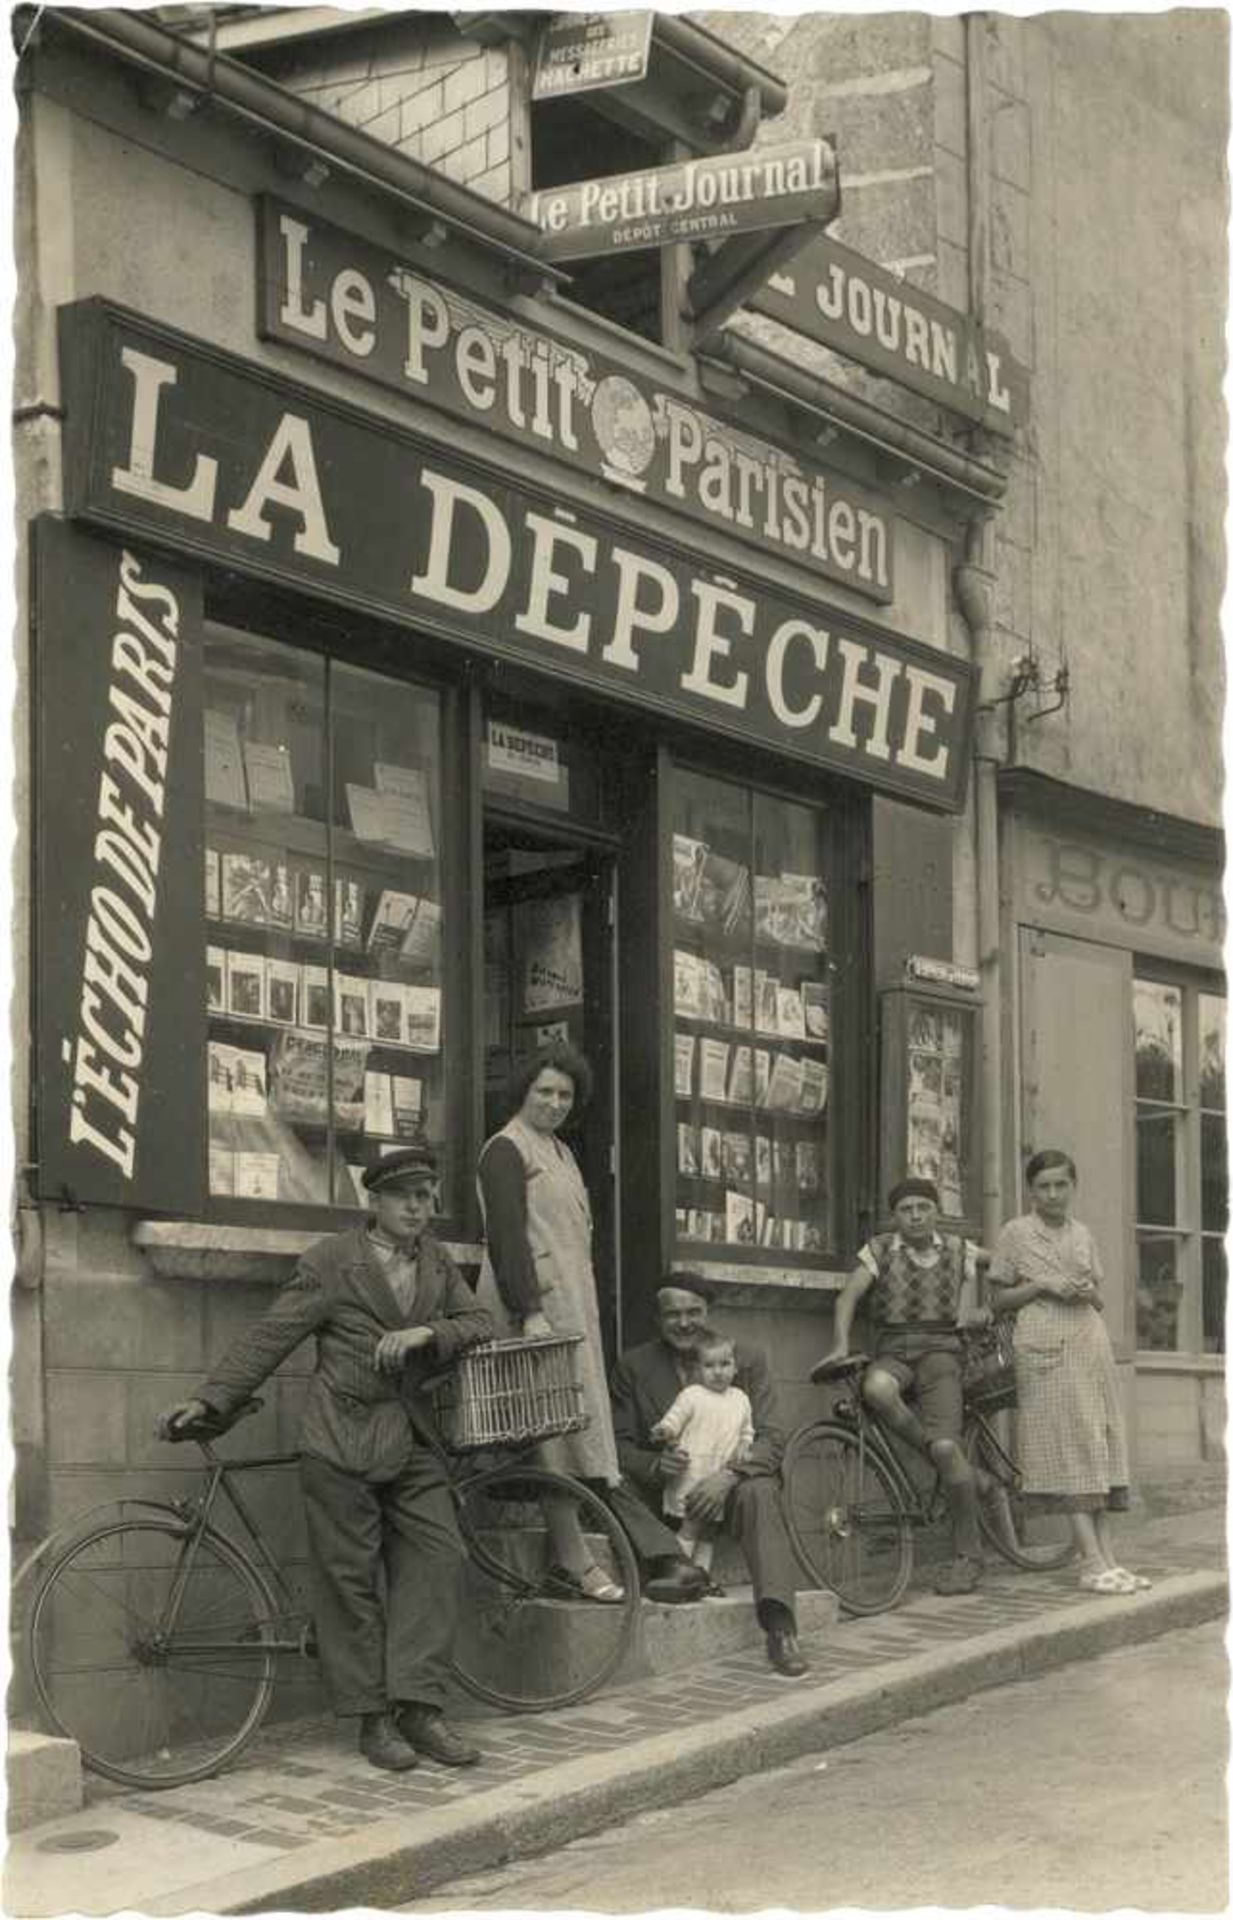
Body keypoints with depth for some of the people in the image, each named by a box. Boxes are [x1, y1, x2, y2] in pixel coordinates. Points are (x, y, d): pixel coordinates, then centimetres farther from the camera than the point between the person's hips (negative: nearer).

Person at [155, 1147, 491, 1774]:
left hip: (411, 1441, 5)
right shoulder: (330, 1261, -2)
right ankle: (373, 1720, 6)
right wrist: (209, 1400, -10)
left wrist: (427, 1333, -11)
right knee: (351, 1576, -2)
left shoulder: (436, 1260, 14)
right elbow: (269, 1337, -3)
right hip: (341, 1444, -5)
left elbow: (479, 1324, 9)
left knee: (437, 1560, -3)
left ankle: (419, 1708, 2)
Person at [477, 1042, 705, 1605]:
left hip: (571, 1304, 9)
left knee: (578, 1428, 5)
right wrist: (530, 1312, -23)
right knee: (556, 1428, -10)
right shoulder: (507, 1150, -6)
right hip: (535, 1305, -9)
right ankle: (574, 1558, -9)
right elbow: (506, 1236, -16)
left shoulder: (560, 1152, 23)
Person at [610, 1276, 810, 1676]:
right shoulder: (633, 1366, 5)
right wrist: (655, 1465, -24)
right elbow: (620, 1446, 0)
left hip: (726, 1490, -1)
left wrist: (728, 1475, -25)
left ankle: (780, 1628, -43)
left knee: (758, 1493, -35)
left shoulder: (747, 1360, 4)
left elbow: (771, 1439, -5)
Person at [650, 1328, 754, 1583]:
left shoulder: (740, 1398, 12)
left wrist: (743, 1448, 1)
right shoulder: (691, 1396, -6)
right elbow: (672, 1421, -9)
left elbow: (747, 1431, 21)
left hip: (721, 1479, 6)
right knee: (691, 1526, -8)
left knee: (707, 1531, 12)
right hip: (692, 1474, -6)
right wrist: (663, 1432, -30)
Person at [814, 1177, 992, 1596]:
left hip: (940, 1352, 0)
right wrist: (841, 1345, -17)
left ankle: (967, 1557, -7)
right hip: (893, 1353, 0)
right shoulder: (879, 1251, 7)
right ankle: (960, 1467, -19)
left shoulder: (958, 1251, 12)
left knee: (945, 1446, -22)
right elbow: (848, 1296, -3)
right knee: (876, 1387, -38)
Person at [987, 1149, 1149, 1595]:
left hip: (1089, 1342, 5)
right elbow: (1000, 1299, 2)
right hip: (1045, 1346, -5)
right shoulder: (1015, 1233, 2)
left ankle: (1108, 1555, 2)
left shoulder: (1082, 1234, 15)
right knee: (1068, 1446, -11)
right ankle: (1092, 1563, -14)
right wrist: (1042, 1285, -11)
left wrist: (1089, 1293, -3)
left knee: (1097, 1444, 1)